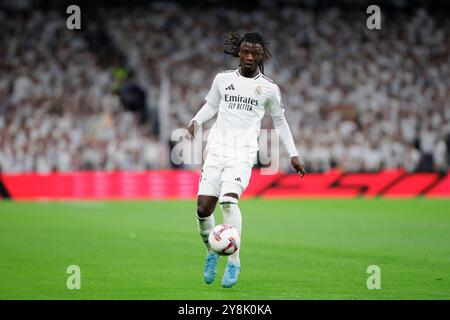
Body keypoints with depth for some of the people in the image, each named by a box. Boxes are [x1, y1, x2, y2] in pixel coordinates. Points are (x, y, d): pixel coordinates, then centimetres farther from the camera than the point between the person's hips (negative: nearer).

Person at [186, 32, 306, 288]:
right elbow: (210, 106, 23)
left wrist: (293, 154, 16)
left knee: (229, 200, -26)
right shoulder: (223, 79, 11)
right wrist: (196, 121, 2)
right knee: (203, 208, -6)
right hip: (216, 149, 3)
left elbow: (280, 120, 19)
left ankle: (234, 262, -18)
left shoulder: (269, 88, 7)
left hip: (243, 153, -3)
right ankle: (211, 252, 22)